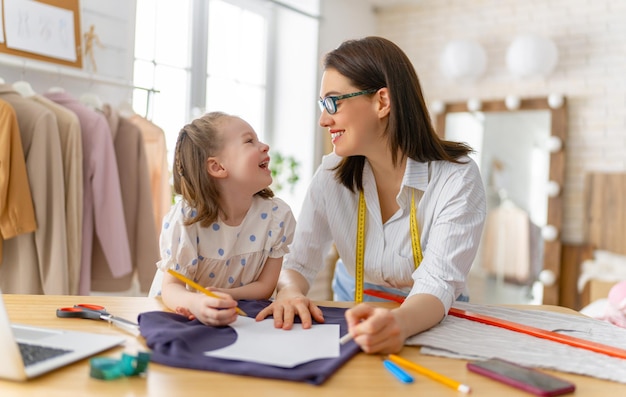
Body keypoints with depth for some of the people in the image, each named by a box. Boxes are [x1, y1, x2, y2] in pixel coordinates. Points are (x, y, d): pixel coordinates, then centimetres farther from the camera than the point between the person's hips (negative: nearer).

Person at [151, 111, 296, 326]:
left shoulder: (277, 215, -13)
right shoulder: (185, 217, -18)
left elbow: (265, 285, -8)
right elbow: (171, 287, -18)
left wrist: (219, 297, -26)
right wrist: (195, 302, -41)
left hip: (243, 319, 1)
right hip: (184, 318, -1)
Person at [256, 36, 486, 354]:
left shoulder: (456, 179, -17)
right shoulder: (332, 175, -6)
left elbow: (438, 283, -25)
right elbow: (298, 263, -5)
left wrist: (400, 322, -47)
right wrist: (290, 292, -28)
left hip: (427, 323, -2)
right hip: (354, 315, 3)